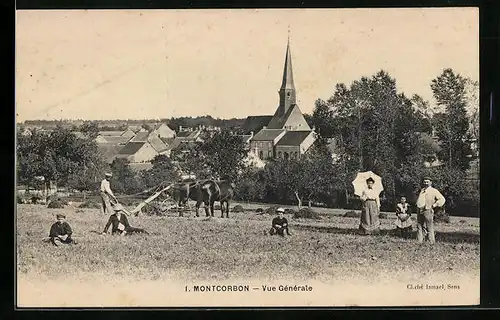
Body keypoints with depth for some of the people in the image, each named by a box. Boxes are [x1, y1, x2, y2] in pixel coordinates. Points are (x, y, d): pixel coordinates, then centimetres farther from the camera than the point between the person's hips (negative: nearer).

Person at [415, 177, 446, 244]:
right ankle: (419, 241, 12)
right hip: (419, 211, 7)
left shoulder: (433, 191, -1)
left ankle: (432, 243, -5)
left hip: (427, 211, -7)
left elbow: (442, 199, -6)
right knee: (419, 227, 8)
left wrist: (434, 205, -9)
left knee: (429, 228, -7)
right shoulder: (422, 190, 19)